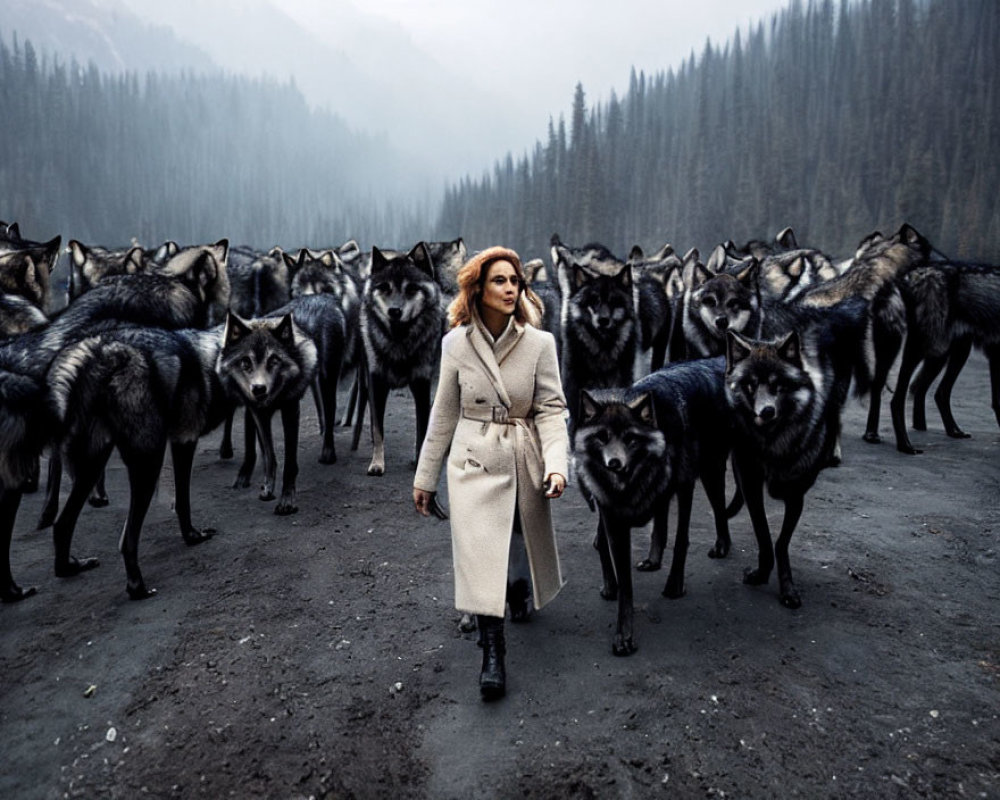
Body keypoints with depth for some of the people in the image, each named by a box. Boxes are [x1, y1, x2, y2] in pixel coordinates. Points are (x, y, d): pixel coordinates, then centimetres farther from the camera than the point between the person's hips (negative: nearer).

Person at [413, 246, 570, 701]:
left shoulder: (539, 343, -6)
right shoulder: (456, 343, -3)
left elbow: (551, 409, -7)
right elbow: (444, 414, 3)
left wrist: (556, 464, -22)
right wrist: (425, 478, 6)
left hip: (524, 461, 1)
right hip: (473, 462, -1)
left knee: (523, 541, 20)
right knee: (479, 551, -9)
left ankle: (520, 592, 55)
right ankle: (492, 652, 1)